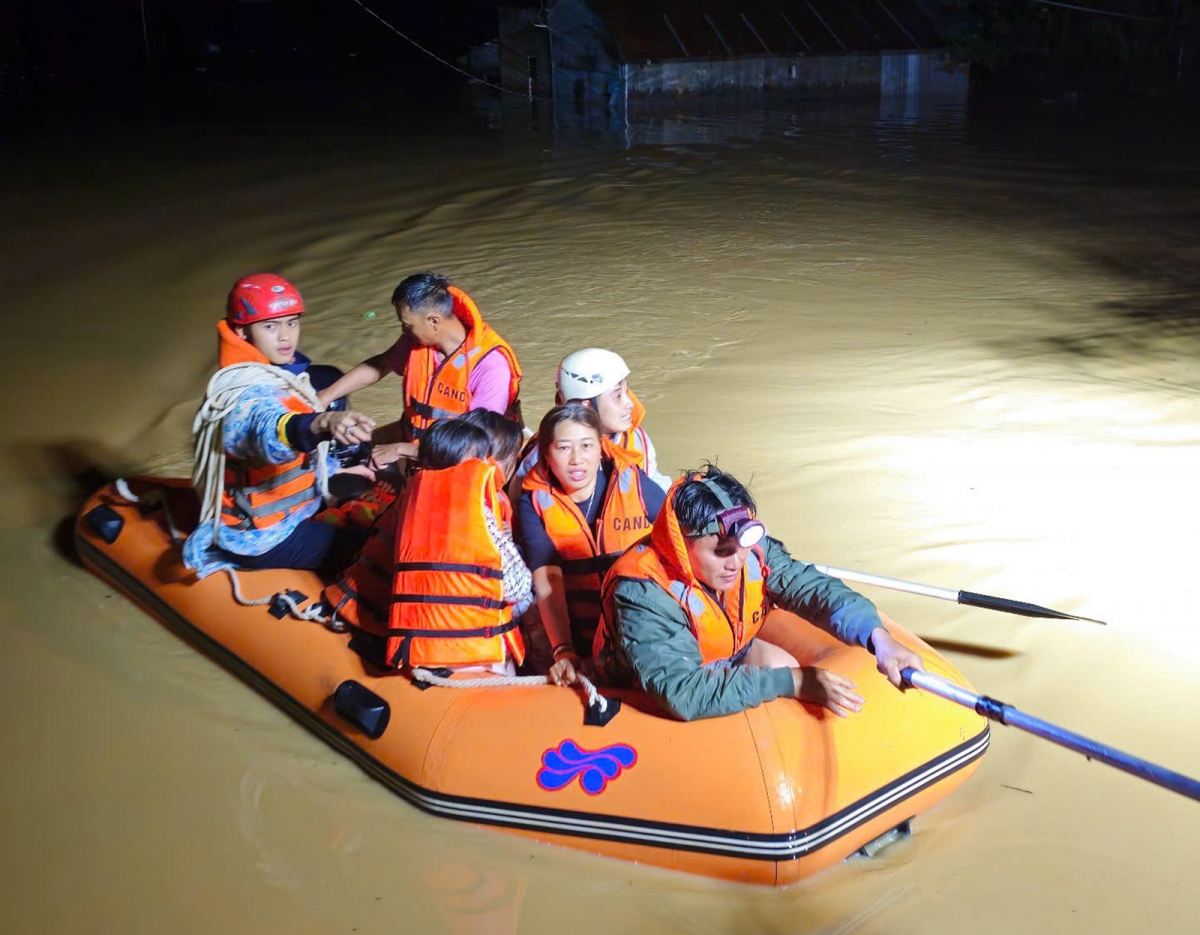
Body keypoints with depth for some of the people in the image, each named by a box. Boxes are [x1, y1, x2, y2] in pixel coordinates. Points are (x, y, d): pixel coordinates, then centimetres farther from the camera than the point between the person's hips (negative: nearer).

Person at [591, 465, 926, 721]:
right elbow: (683, 694, -44)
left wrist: (879, 639, -36)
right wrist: (793, 682, -41)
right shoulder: (643, 593, -38)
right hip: (654, 701, -6)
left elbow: (812, 587, -18)